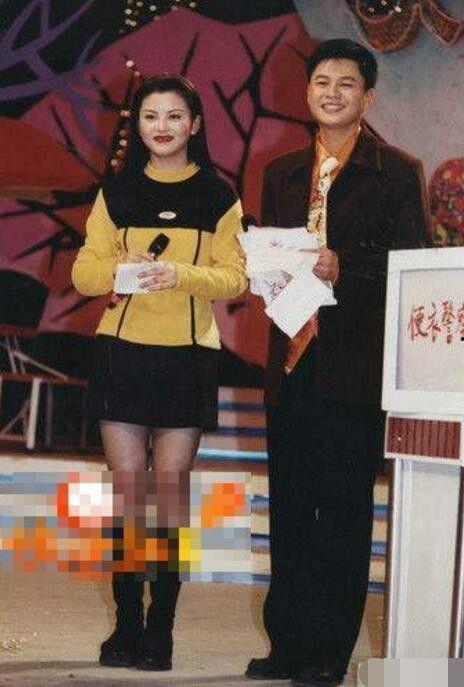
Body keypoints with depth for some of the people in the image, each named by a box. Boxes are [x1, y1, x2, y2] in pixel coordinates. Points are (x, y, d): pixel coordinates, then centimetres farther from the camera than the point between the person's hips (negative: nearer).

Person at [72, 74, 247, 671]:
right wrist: (119, 267, -14)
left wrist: (182, 274, -18)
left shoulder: (218, 197, 5)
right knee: (126, 481, 0)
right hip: (122, 349, 1)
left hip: (188, 354, -1)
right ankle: (126, 625, 7)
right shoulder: (116, 193, 10)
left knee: (171, 482, -3)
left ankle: (161, 628, 3)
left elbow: (235, 279, 0)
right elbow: (83, 272, 6)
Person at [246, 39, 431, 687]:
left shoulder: (396, 172, -2)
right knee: (288, 510, 10)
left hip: (355, 367, -6)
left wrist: (342, 265, -19)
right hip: (292, 360, 6)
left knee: (344, 512, -2)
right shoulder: (282, 173, 16)